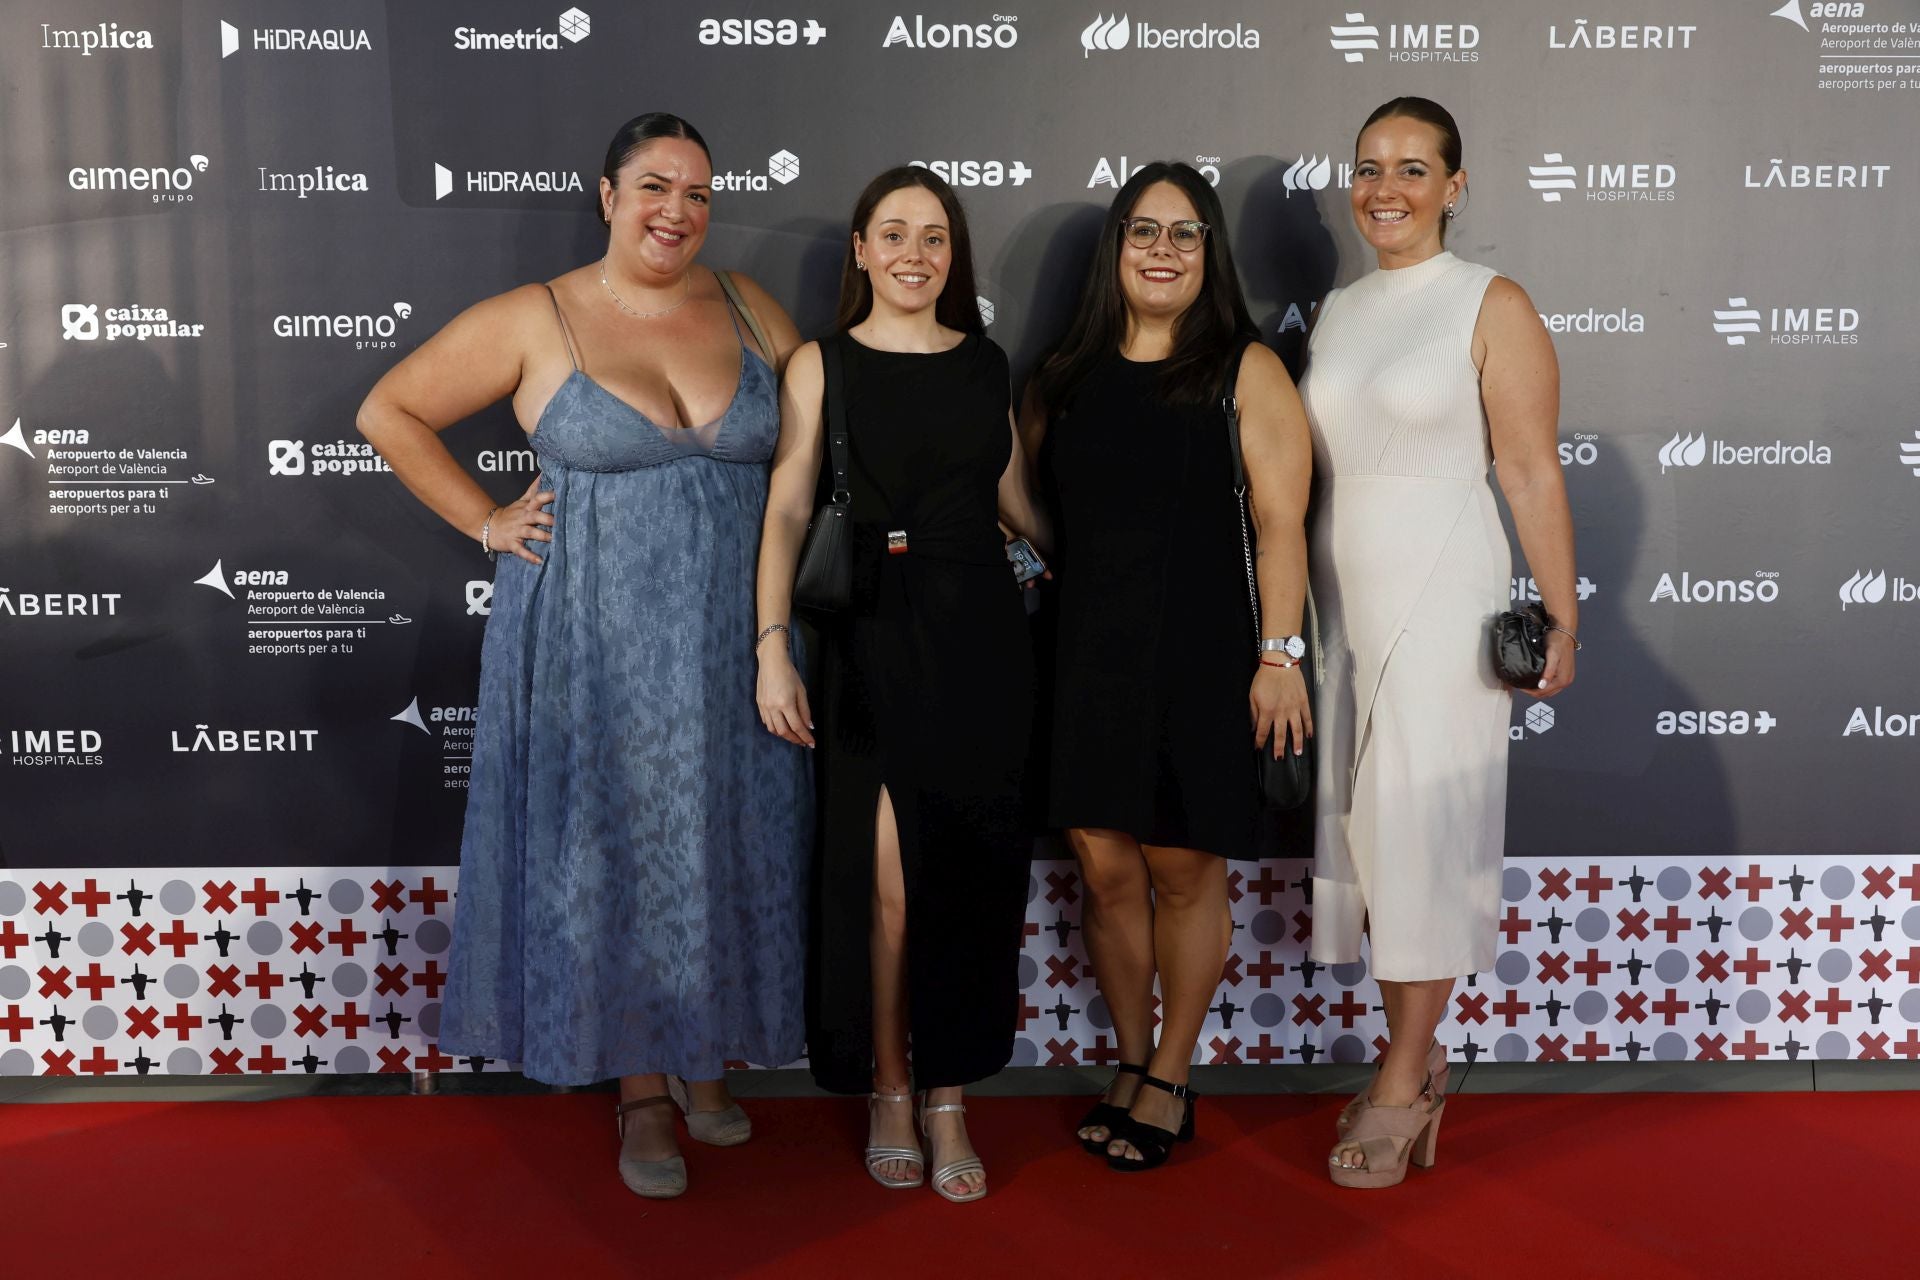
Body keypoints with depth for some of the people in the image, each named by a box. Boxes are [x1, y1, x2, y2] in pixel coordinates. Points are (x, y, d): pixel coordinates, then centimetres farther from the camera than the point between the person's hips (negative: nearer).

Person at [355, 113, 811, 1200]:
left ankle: (705, 1056, 33)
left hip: (729, 639, 3)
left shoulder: (749, 311, 5)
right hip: (591, 641, -3)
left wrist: (781, 539, 6)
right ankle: (640, 1087, 23)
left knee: (724, 845, 11)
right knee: (612, 851, 6)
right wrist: (487, 523, -3)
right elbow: (391, 412, 3)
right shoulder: (533, 321, -4)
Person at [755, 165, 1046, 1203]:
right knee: (886, 879, -2)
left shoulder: (986, 363, 11)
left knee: (968, 879, 4)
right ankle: (886, 1092, 18)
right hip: (872, 642, -2)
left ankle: (949, 1098, 18)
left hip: (980, 639, 3)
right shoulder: (821, 365, 2)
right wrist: (772, 647, -12)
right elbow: (786, 511, -3)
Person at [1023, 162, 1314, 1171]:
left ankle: (1171, 1081, 21)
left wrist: (1279, 652, -11)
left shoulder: (1244, 370, 0)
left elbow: (1280, 523, -5)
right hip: (1087, 658, 4)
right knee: (1106, 867, 7)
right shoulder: (1066, 375, 12)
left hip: (1197, 655, -3)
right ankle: (1131, 1064, 25)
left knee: (1184, 870, 4)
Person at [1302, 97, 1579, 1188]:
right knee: (1367, 824, 7)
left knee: (1421, 824, -3)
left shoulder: (1493, 306, -5)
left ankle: (1402, 1083, 8)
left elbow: (1534, 474, -9)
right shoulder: (1337, 310, 13)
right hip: (1345, 592, 6)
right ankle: (1421, 1061, 20)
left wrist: (1562, 617, -12)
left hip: (1442, 587, -6)